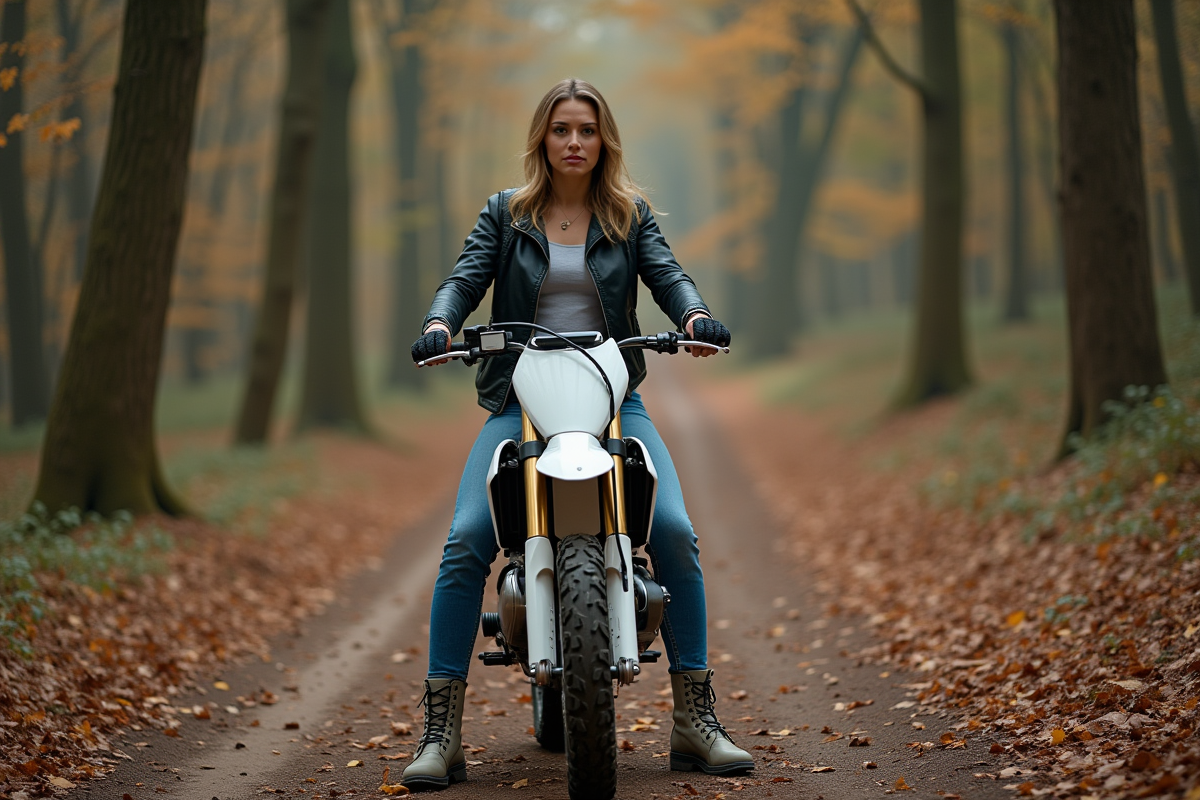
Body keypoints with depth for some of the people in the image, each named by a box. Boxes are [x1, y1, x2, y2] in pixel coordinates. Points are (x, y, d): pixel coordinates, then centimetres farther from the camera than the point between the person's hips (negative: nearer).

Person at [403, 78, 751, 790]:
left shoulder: (630, 215, 13)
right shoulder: (506, 214, 12)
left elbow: (666, 273, -1)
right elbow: (465, 278, 1)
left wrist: (695, 316, -24)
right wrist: (440, 325, -22)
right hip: (521, 401, 0)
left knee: (675, 532, -20)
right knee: (466, 542, -19)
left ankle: (696, 722, -8)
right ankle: (441, 735, -13)